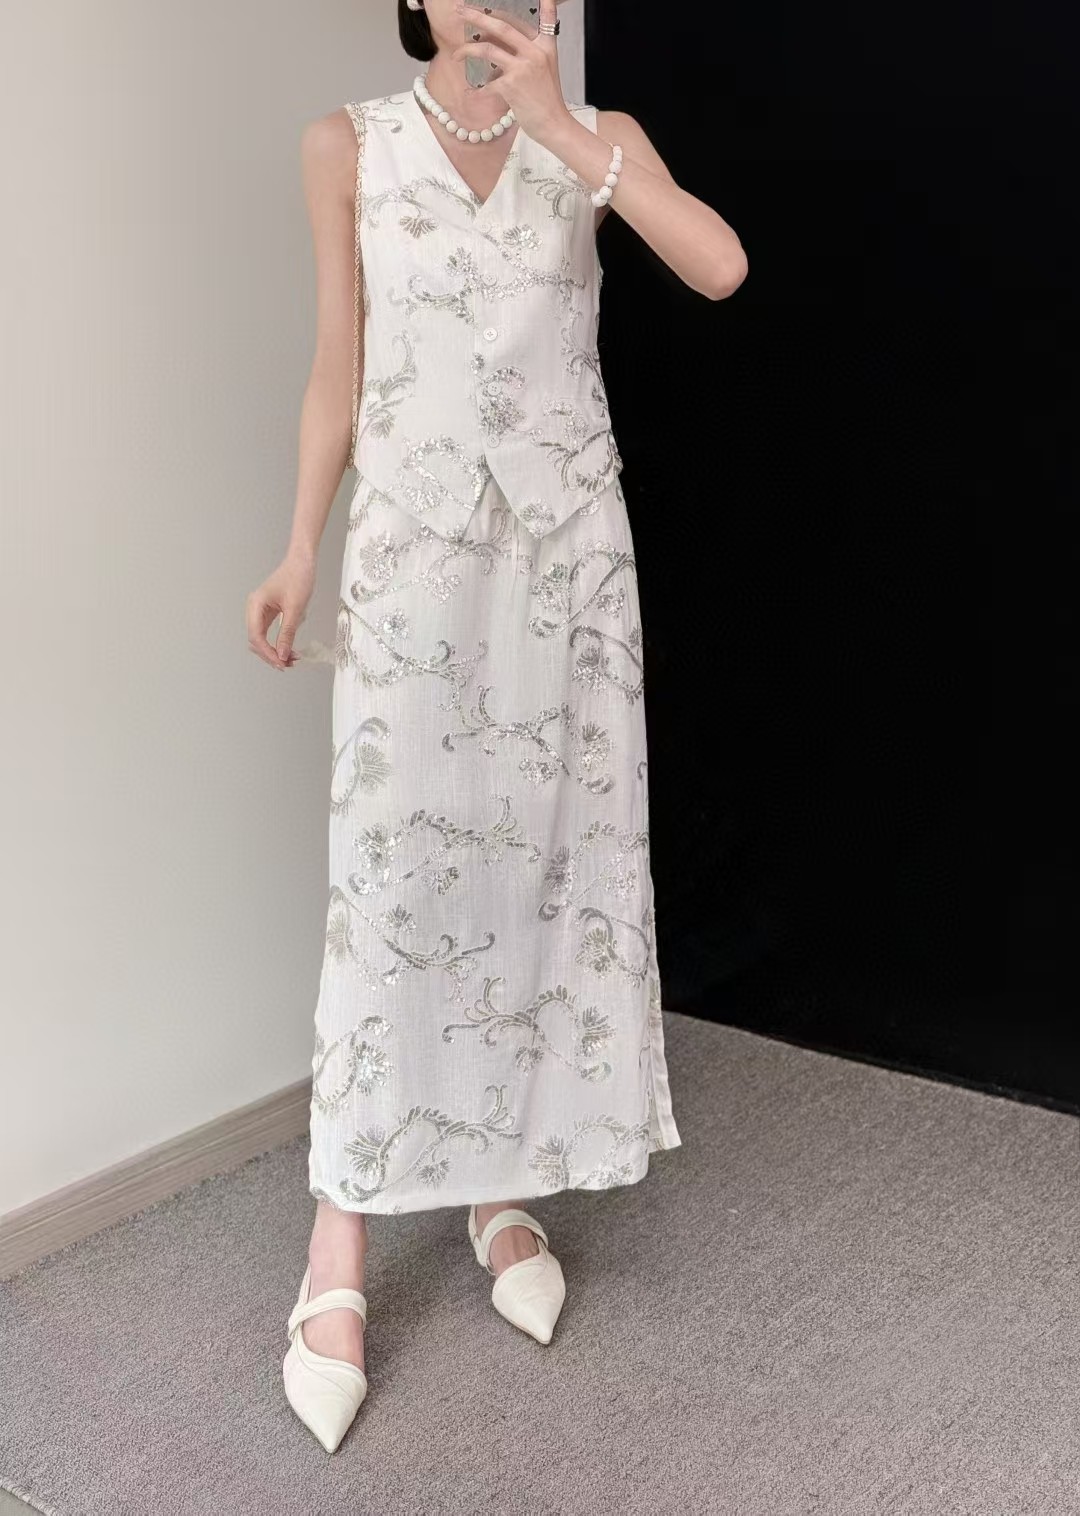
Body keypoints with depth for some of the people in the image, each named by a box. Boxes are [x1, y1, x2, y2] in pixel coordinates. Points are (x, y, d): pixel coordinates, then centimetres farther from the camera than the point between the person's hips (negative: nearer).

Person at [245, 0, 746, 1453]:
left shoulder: (599, 138, 4)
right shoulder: (349, 146, 4)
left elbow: (721, 268, -14)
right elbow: (338, 368, 7)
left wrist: (557, 122, -19)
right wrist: (301, 549, 1)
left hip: (568, 546, 2)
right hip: (413, 544, -1)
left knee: (548, 857, 4)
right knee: (390, 871, -6)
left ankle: (504, 1189, 19)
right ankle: (340, 1249, 0)